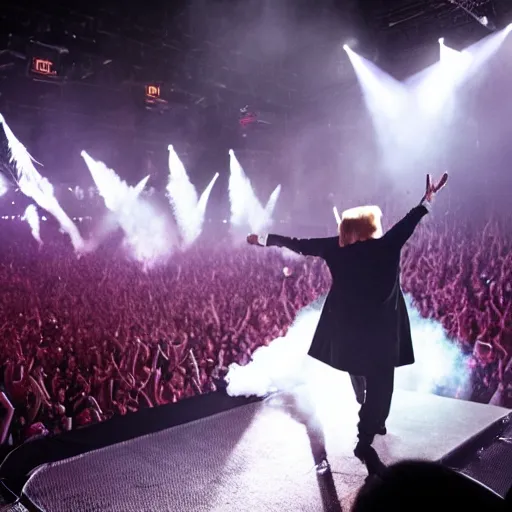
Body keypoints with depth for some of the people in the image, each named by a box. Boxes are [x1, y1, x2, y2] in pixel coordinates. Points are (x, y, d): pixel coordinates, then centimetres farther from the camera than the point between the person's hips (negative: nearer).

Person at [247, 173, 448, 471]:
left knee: (360, 376, 26)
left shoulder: (337, 248, -4)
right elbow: (408, 223, -3)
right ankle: (365, 439, 4)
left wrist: (265, 239, 10)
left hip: (347, 325, 5)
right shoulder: (387, 246, -12)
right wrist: (427, 201, 9)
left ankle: (371, 421, 49)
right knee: (379, 384, 7)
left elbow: (300, 244, 1)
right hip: (381, 328, -4)